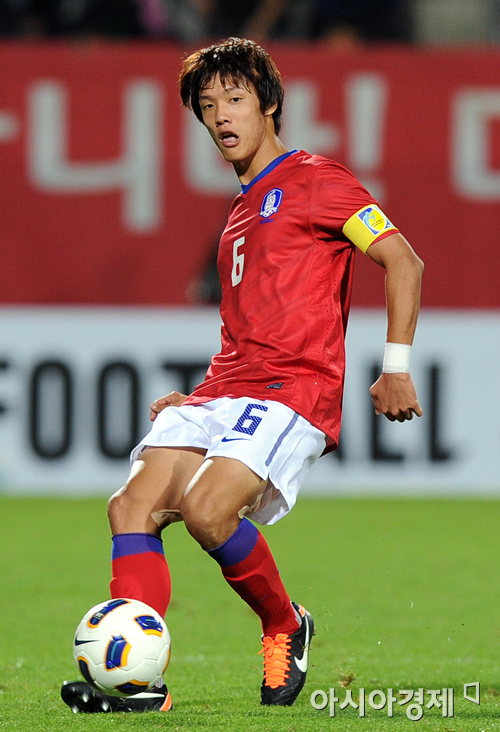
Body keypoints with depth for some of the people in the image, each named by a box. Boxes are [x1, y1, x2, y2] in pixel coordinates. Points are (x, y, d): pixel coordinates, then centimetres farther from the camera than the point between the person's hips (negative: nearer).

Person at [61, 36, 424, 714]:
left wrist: (396, 368, -11)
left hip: (295, 391, -8)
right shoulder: (243, 209, 26)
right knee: (133, 506, -13)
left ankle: (285, 626, -1)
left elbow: (402, 260, -4)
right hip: (227, 390, 8)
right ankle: (137, 681, -19)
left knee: (207, 510, -28)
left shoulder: (315, 180, 1)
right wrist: (196, 402, 22)